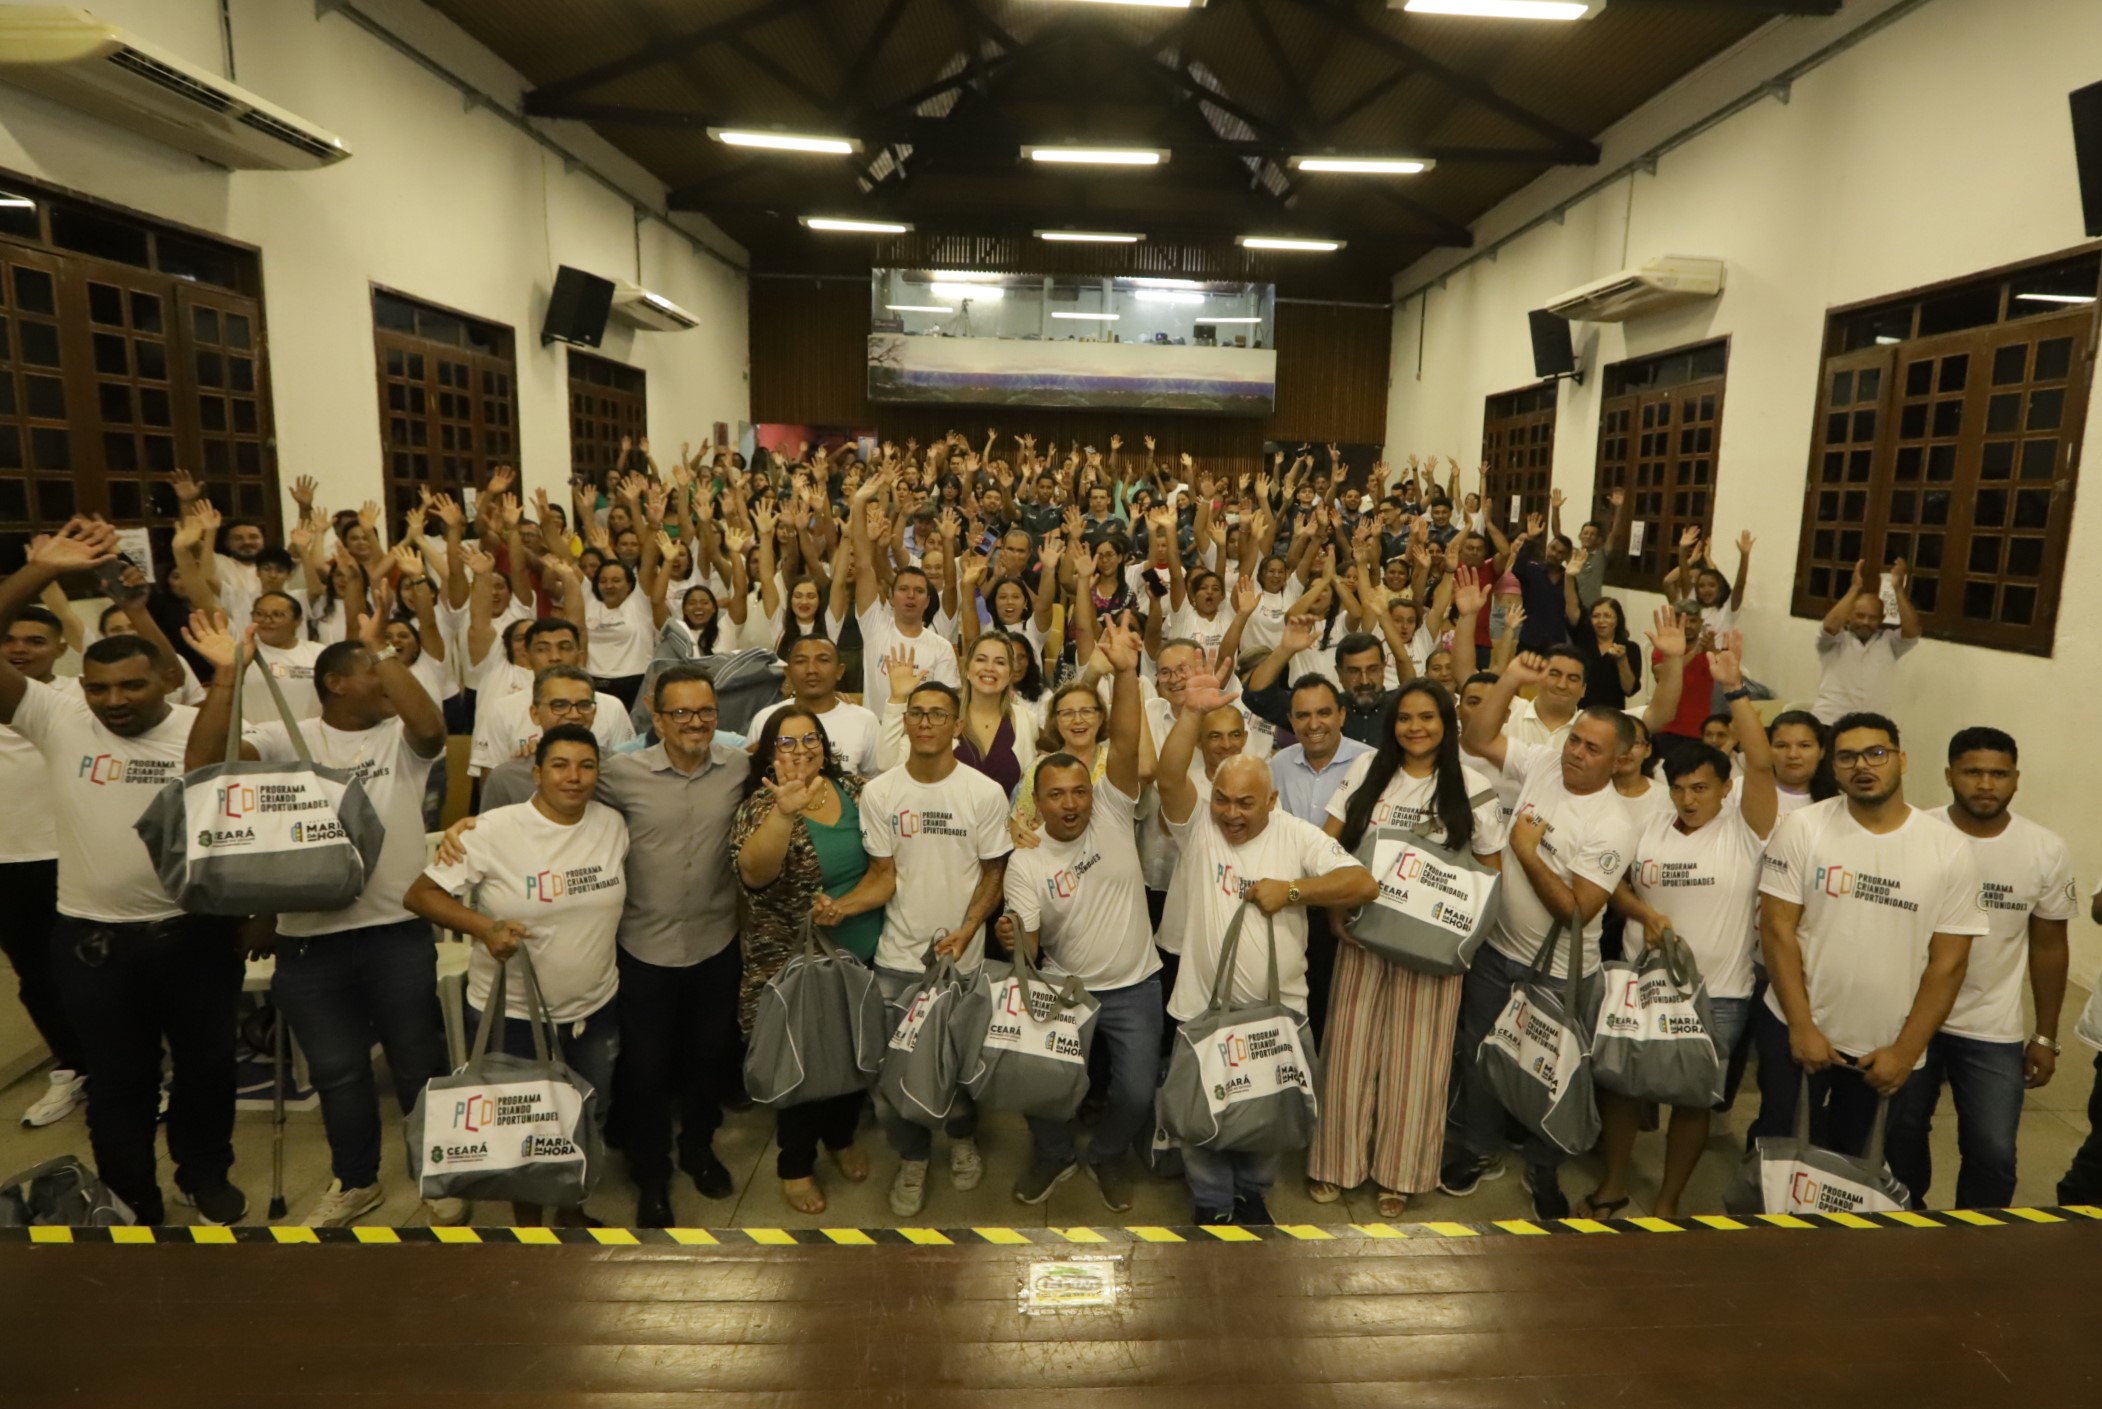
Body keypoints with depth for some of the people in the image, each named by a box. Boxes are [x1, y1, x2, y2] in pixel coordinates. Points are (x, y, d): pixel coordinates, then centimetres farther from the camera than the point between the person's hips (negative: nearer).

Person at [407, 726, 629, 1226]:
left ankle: (573, 1211, 45)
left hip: (594, 1010, 4)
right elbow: (419, 895, -15)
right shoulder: (496, 830, -17)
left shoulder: (613, 824, -4)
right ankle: (527, 1220, 39)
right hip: (512, 1015, -4)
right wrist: (484, 927, -28)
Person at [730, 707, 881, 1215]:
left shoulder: (856, 787, -1)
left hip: (865, 954, 5)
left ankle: (842, 1136, 46)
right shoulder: (763, 805, -14)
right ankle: (795, 1165, 33)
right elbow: (754, 873, -33)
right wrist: (784, 811, -47)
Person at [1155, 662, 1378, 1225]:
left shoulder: (1299, 836, -3)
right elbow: (1170, 778, -24)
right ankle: (1213, 1203, 33)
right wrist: (1192, 712, -36)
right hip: (1201, 1007, -1)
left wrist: (1292, 890, -16)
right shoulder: (1198, 827, -5)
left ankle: (1252, 1193, 42)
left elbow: (1364, 883, -10)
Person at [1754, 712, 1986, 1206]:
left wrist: (1906, 1050, -5)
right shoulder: (1802, 828, -7)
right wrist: (1801, 1026, -10)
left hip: (1891, 1048, 1)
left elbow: (1948, 962, -2)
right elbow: (1778, 929, -7)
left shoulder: (1950, 850, -4)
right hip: (1797, 1032, -1)